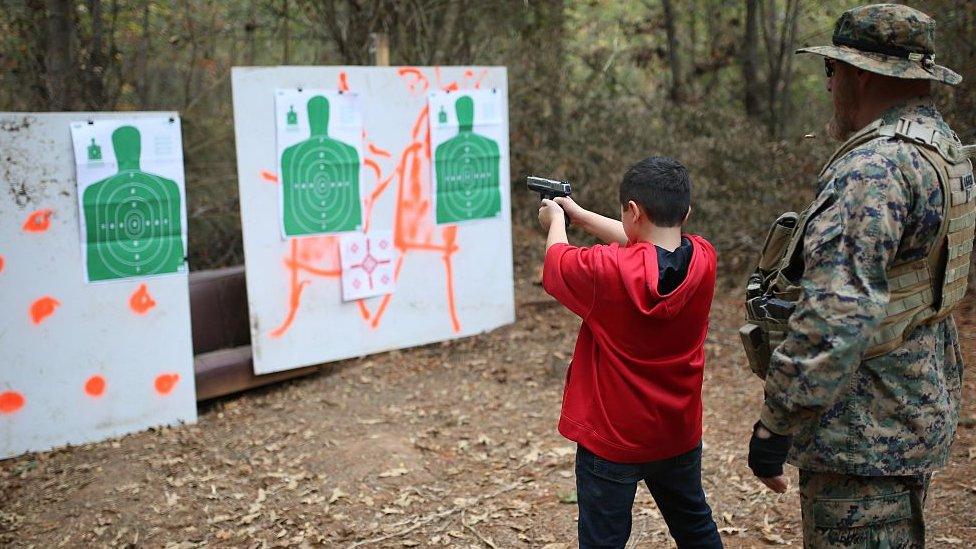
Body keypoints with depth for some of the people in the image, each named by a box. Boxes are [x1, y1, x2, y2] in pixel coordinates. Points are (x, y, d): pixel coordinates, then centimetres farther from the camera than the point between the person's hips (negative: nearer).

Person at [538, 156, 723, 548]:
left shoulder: (610, 270, -25)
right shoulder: (703, 259, -11)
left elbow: (557, 264, -4)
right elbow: (647, 243, 8)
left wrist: (557, 221, 17)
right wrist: (578, 213, 17)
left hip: (612, 438, -5)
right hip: (679, 434, 5)